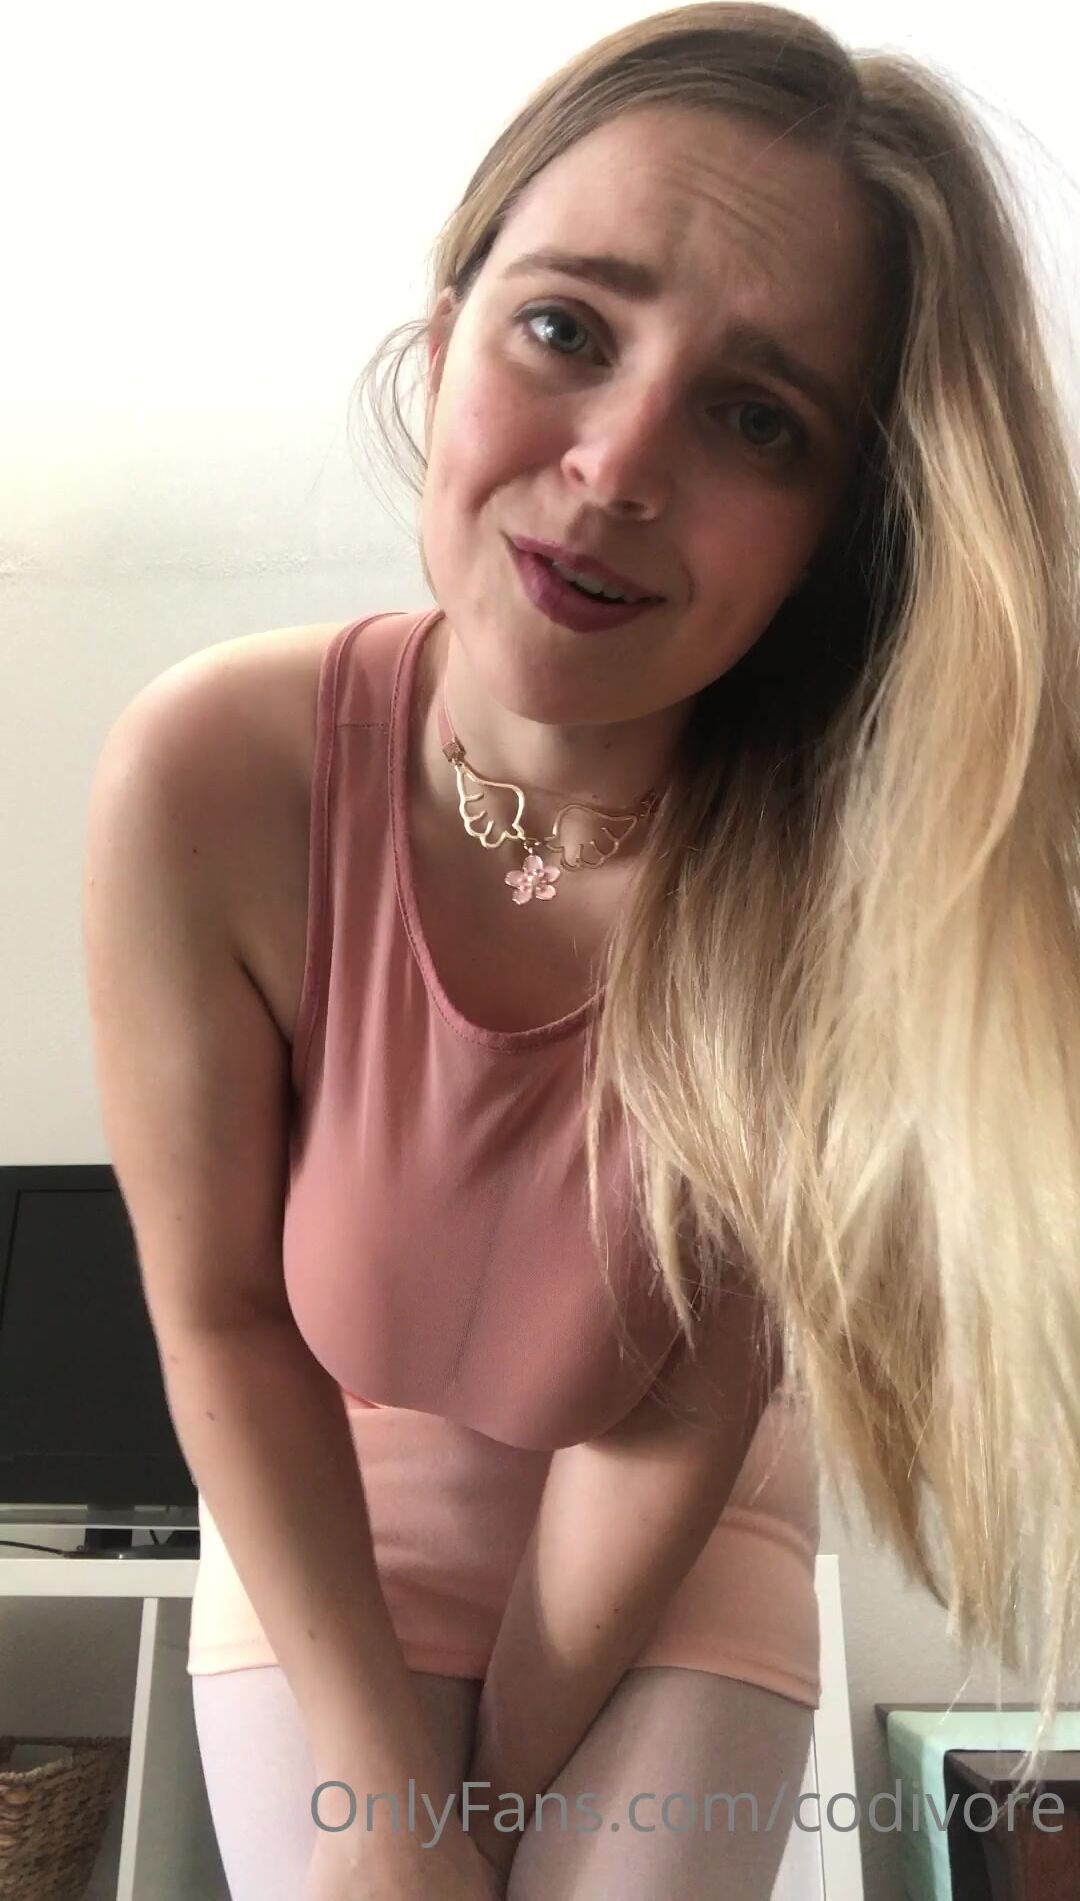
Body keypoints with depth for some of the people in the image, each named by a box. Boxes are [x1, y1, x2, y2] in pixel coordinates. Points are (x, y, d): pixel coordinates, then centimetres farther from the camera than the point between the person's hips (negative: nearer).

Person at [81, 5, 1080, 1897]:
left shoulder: (837, 872, -30)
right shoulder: (207, 782, -29)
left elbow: (681, 1417, -18)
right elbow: (221, 1316, -17)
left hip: (684, 1541, 0)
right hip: (329, 1509, 1)